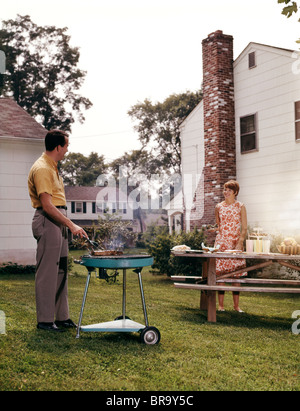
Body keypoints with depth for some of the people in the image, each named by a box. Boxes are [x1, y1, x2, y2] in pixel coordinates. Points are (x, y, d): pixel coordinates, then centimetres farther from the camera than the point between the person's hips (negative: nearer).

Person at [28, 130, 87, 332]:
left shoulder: (52, 167, 17)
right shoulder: (42, 169, -15)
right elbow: (47, 205, -21)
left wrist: (68, 224, 19)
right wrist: (72, 225, -21)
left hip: (58, 221, 10)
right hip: (47, 222, -10)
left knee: (61, 271, 13)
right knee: (47, 272, -4)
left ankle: (62, 317, 21)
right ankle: (45, 320, 5)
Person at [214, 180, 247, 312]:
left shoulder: (240, 206, 2)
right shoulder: (219, 206, 9)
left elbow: (244, 229, 0)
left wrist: (239, 243, -12)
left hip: (236, 243, -1)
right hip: (221, 242, 1)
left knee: (236, 274, 0)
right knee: (220, 273, -3)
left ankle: (236, 305, 9)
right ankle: (221, 304, 4)